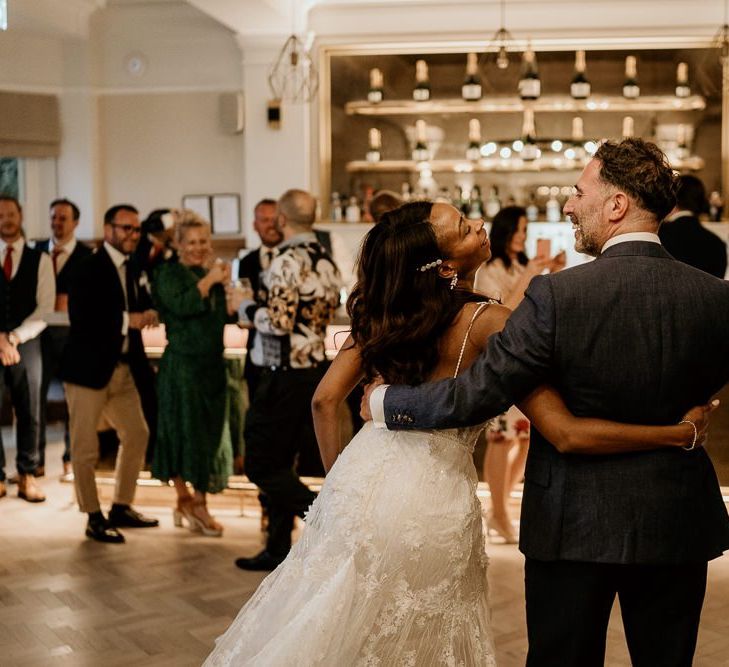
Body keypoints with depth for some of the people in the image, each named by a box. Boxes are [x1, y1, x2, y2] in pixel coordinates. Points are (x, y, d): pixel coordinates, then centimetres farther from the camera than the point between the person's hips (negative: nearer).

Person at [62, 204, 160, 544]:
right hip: (89, 369, -9)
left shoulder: (131, 269, 11)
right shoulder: (90, 268, -13)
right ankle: (94, 519, 14)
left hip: (123, 368, 9)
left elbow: (139, 305, 16)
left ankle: (121, 508, 30)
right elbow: (81, 318, -23)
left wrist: (148, 313, -6)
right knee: (86, 447, 1)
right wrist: (127, 321, -21)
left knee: (136, 434, 16)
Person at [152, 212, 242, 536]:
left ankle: (196, 504, 17)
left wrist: (233, 305, -2)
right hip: (181, 364, -7)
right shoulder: (168, 273, -4)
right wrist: (209, 280, -17)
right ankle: (186, 500, 11)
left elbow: (222, 316, 16)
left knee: (209, 434, 8)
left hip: (211, 364, 7)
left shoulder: (210, 274, 15)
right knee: (184, 432, -1)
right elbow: (181, 306, -22)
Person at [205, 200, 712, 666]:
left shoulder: (384, 310, 1)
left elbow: (325, 401, 4)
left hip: (362, 479, 5)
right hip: (431, 498, -5)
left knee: (332, 622, 22)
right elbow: (566, 431, -21)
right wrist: (683, 432, -14)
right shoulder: (487, 322, -16)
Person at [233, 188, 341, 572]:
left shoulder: (287, 261, -16)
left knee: (261, 465, 0)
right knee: (281, 463, 16)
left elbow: (279, 323, -22)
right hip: (317, 367, 9)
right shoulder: (326, 261, 9)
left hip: (286, 373, -9)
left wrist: (249, 309, -4)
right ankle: (278, 550, 22)